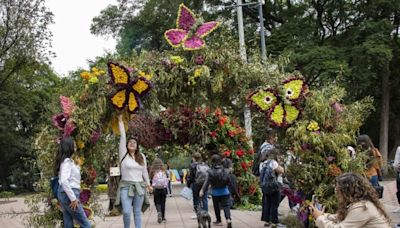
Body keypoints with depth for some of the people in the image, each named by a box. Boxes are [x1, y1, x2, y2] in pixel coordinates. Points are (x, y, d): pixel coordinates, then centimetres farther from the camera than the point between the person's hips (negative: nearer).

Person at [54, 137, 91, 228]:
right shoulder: (67, 161, -14)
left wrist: (76, 167, 14)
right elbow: (64, 181, -25)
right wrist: (73, 198, -23)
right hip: (68, 195, -10)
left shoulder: (68, 161, 16)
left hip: (65, 194, 10)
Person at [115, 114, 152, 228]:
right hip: (126, 186, -3)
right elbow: (123, 137, -3)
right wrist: (120, 121, -2)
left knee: (137, 212, 7)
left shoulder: (142, 156, 9)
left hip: (139, 187, 3)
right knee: (126, 212, -12)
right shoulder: (124, 154, 1)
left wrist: (148, 184, 18)